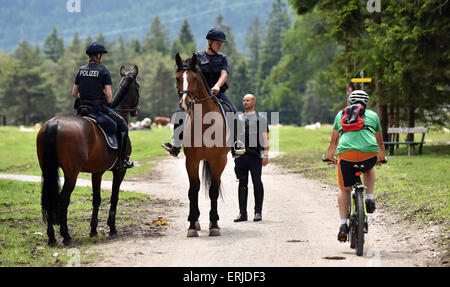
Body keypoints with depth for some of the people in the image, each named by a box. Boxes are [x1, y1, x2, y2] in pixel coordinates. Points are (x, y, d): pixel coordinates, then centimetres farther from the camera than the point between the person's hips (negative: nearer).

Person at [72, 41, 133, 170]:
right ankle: (121, 161, 6)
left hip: (83, 108, 5)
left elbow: (74, 93, 7)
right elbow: (108, 94, -14)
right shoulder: (104, 71, -9)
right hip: (99, 107, -5)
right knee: (122, 125, 11)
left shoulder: (81, 70, 6)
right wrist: (108, 106, 3)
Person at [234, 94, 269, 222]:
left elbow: (265, 138, 1)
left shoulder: (260, 118, 6)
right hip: (240, 154, 4)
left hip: (255, 155, -4)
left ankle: (258, 212, 4)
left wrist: (265, 155, -7)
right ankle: (242, 213, 9)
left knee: (257, 183, -3)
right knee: (242, 183, 5)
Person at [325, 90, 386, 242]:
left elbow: (334, 141, 35)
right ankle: (369, 198, 17)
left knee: (344, 189, 18)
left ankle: (343, 225, 7)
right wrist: (381, 157, 56)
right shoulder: (372, 115, 27)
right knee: (369, 169, 36)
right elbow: (380, 142, 38)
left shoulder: (341, 114, 26)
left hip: (347, 153, 0)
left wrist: (330, 156, 53)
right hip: (369, 154, 1)